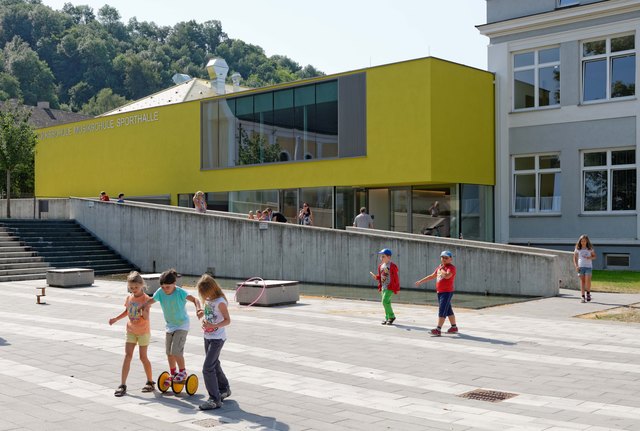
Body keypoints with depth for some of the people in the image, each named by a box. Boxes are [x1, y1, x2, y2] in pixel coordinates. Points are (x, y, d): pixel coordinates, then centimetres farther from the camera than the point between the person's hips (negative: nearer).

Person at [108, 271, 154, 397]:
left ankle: (150, 382, 20)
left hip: (143, 331, -4)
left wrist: (143, 310, -40)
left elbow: (146, 317, -21)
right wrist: (115, 319, 9)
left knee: (143, 357, 3)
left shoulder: (145, 298, -16)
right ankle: (122, 385, -3)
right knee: (127, 355, -2)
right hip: (131, 331, 5)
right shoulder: (129, 297, 1)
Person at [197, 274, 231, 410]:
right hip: (208, 336, 9)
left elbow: (227, 320, -19)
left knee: (207, 368, -14)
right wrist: (202, 315, -1)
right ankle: (224, 389, 41)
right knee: (214, 365, 21)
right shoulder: (207, 300, 6)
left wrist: (213, 326, -32)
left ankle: (215, 399, -10)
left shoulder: (220, 302, -19)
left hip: (217, 338, -9)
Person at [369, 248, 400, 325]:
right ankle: (387, 318, 21)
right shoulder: (380, 266, 10)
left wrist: (397, 288, -9)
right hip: (383, 287, 7)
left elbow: (396, 278, -9)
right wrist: (376, 277, -3)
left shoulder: (392, 266, -11)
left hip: (390, 287, -7)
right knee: (386, 302, 12)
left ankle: (391, 316, -2)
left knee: (385, 301, -16)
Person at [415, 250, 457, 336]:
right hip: (440, 292, 8)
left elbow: (447, 276, -30)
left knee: (442, 310, -13)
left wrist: (441, 269, -14)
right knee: (448, 310, 16)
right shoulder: (439, 267, 16)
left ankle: (438, 329, -16)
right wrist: (420, 281, 26)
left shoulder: (451, 267, -10)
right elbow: (432, 276, 25)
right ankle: (454, 327, 27)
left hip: (447, 292, -8)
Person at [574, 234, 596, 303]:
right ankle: (583, 297, 1)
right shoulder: (578, 249, 5)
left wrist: (590, 257, -12)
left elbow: (594, 256, 10)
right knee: (582, 281, 0)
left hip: (588, 266, -1)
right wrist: (576, 266, -2)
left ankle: (588, 293, 13)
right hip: (581, 266, 1)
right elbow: (575, 258, 9)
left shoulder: (590, 248, 4)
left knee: (588, 280, -12)